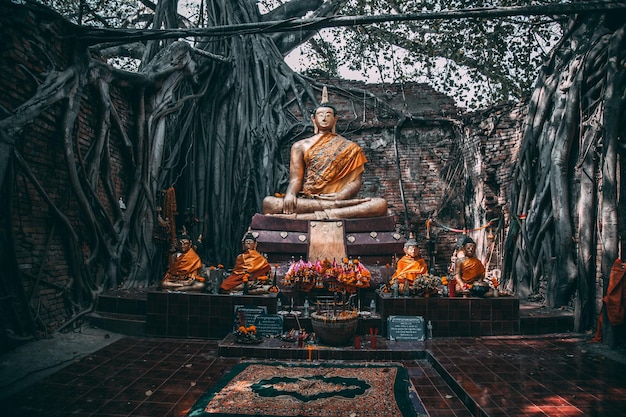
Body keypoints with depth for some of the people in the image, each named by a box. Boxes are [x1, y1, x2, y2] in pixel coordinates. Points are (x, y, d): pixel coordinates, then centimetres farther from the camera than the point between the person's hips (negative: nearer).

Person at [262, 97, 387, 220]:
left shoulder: (349, 148, 17)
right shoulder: (300, 146, 19)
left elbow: (356, 180, 6)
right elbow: (296, 178, 7)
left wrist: (342, 195, -17)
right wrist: (290, 194, -17)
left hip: (338, 199, 0)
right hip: (306, 200, 0)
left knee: (380, 204, -29)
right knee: (268, 202, -29)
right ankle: (333, 207, -36)